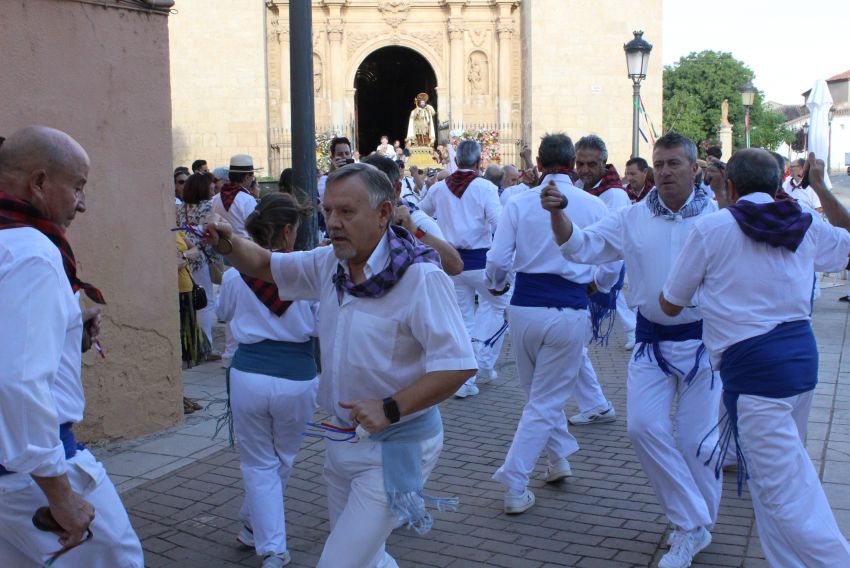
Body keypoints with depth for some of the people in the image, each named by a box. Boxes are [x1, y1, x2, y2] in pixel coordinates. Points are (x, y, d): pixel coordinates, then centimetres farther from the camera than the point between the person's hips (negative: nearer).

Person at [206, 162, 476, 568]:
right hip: (343, 439, 8)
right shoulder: (329, 264, 1)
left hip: (395, 446, -8)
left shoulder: (420, 276, -23)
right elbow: (263, 265, 13)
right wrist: (229, 245, -8)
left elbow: (458, 365, -27)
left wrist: (390, 409, -31)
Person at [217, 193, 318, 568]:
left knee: (259, 463, 14)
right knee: (282, 460, 22)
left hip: (248, 375, 1)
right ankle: (253, 526, 41)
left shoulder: (236, 276, -5)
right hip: (297, 378, 0)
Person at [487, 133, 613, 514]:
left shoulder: (519, 203, -2)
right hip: (569, 310, -1)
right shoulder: (594, 206, -2)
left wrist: (496, 285, 18)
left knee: (538, 391, 24)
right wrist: (594, 286, 26)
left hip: (524, 307, 2)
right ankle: (514, 487, 7)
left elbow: (497, 260, -4)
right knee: (546, 401, 7)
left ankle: (559, 457, 38)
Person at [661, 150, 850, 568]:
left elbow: (670, 305, 3)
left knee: (784, 495, -3)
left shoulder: (712, 228, -5)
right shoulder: (805, 225, 8)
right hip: (802, 354, 7)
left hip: (752, 365, -7)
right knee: (786, 471, 20)